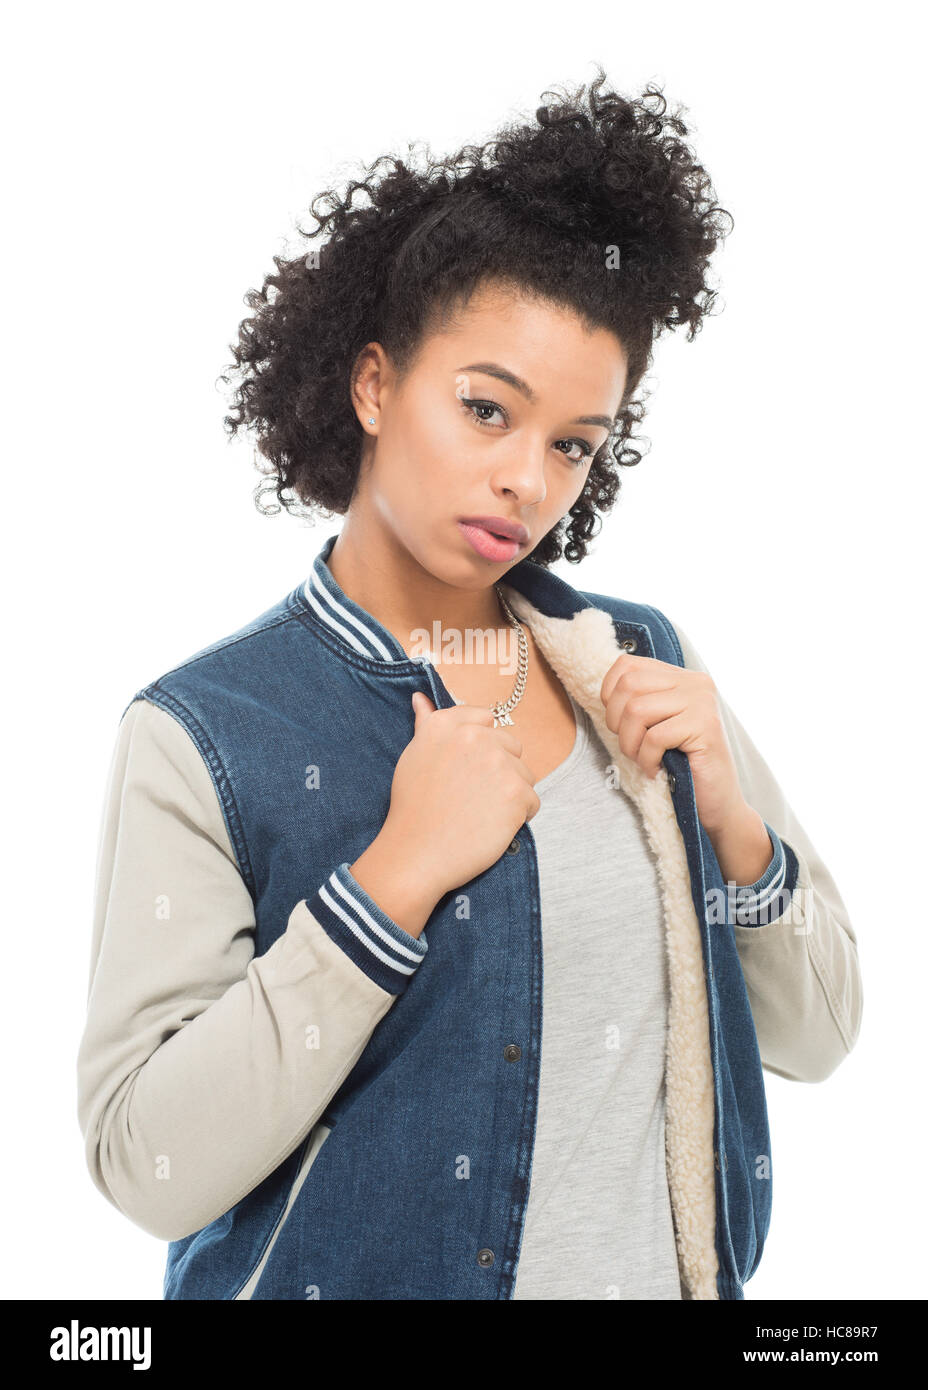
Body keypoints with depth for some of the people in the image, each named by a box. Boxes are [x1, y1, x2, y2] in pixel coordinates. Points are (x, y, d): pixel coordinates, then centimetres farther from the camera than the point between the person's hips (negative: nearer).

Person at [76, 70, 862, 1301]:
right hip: (358, 1271, -3)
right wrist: (397, 876, -25)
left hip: (660, 1271, 4)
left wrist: (727, 815, -16)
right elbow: (148, 1167, -20)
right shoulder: (204, 735, -15)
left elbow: (816, 1037, 0)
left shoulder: (639, 665, -2)